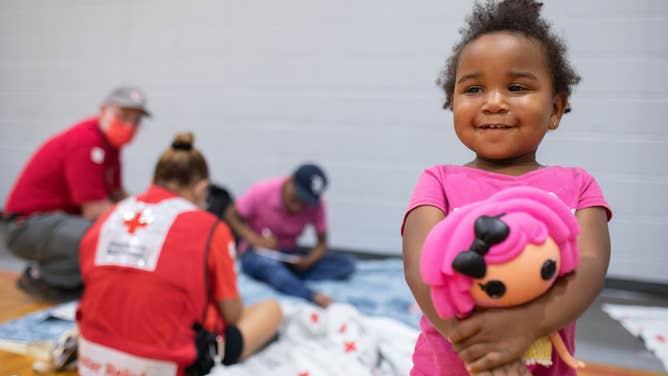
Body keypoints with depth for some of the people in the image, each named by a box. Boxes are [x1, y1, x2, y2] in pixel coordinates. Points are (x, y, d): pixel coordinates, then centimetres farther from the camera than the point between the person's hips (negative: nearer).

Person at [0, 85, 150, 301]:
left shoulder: (110, 141, 7)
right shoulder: (85, 142, -22)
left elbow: (116, 194, 11)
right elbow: (95, 211, -26)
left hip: (60, 218, 10)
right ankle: (41, 277, -6)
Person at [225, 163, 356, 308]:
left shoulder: (317, 205, -13)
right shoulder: (262, 192, -18)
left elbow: (322, 243, -5)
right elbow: (231, 216, -8)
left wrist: (308, 261, -26)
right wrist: (256, 240, -23)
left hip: (290, 256, 3)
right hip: (258, 254, -3)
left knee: (347, 264, -17)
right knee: (269, 264, -42)